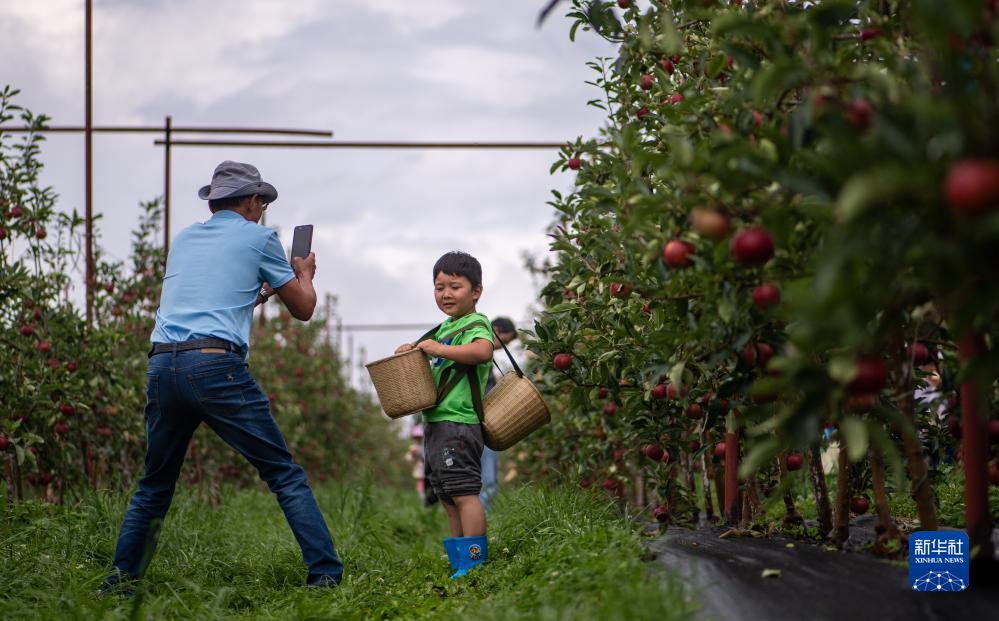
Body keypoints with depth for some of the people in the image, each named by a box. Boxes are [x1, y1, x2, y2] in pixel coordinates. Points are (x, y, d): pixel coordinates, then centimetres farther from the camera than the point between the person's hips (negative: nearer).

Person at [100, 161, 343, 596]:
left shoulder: (184, 240, 24)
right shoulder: (258, 238, 9)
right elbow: (303, 309, 17)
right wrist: (304, 274, 37)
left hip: (162, 366, 5)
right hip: (216, 365, -5)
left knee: (154, 484, 20)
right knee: (285, 476, 2)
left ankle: (119, 580, 19)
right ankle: (326, 575, -3)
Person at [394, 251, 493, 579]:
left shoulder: (476, 324, -8)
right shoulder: (443, 328, 21)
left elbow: (482, 351, -29)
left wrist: (439, 349, -26)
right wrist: (411, 353, 13)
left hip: (458, 422, -10)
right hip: (435, 423, 10)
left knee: (463, 493, -14)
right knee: (449, 501, 11)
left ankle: (475, 563, -15)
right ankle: (458, 566, 16)